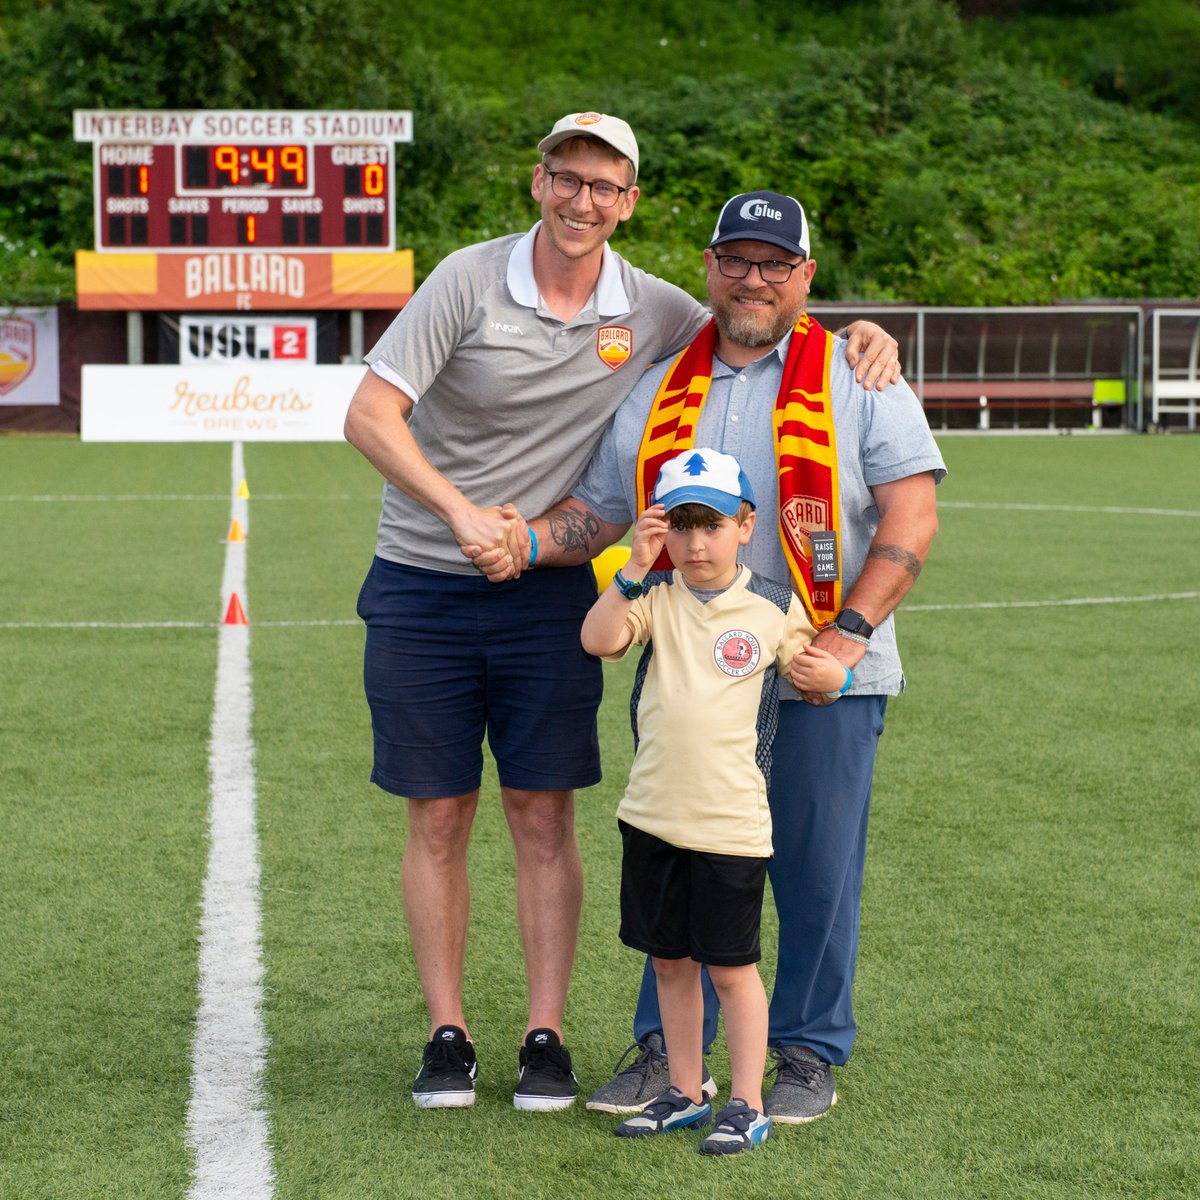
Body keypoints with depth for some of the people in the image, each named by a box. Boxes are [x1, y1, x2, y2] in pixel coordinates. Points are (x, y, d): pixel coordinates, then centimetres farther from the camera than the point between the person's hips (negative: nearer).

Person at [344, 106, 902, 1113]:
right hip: (423, 589, -2)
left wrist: (860, 336, -5)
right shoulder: (469, 279, -9)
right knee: (438, 819, 3)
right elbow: (369, 414, -15)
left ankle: (547, 1037, 10)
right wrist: (460, 509, -26)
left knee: (544, 815, 2)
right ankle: (447, 1034, 13)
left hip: (552, 593, 2)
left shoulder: (649, 310, 1)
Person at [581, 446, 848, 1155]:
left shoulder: (775, 607, -2)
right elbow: (599, 641, -14)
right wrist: (636, 571, -21)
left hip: (731, 823, -3)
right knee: (670, 961, 13)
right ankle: (685, 1093, 27)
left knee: (732, 967, 3)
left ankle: (748, 1106, 14)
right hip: (652, 813, 3)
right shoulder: (657, 597, 1)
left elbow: (817, 676, 7)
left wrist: (833, 675, -16)